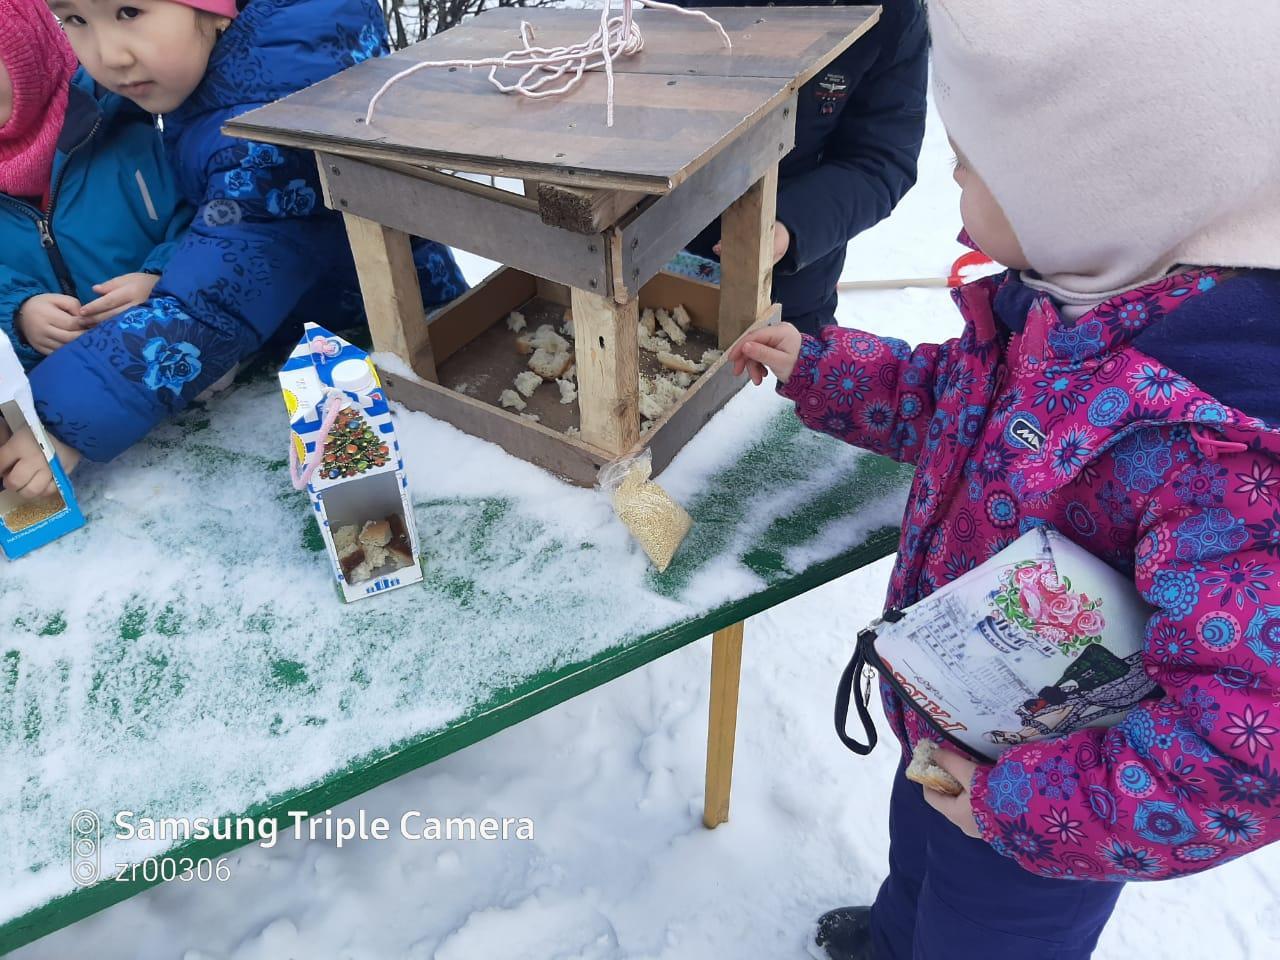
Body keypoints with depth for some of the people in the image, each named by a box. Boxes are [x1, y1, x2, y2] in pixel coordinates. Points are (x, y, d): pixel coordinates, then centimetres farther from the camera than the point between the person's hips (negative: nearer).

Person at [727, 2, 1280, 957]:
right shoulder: (1066, 308, -13)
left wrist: (1026, 806, -28)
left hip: (1047, 795, -8)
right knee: (921, 847, 37)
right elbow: (949, 399, 7)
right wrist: (815, 368, 8)